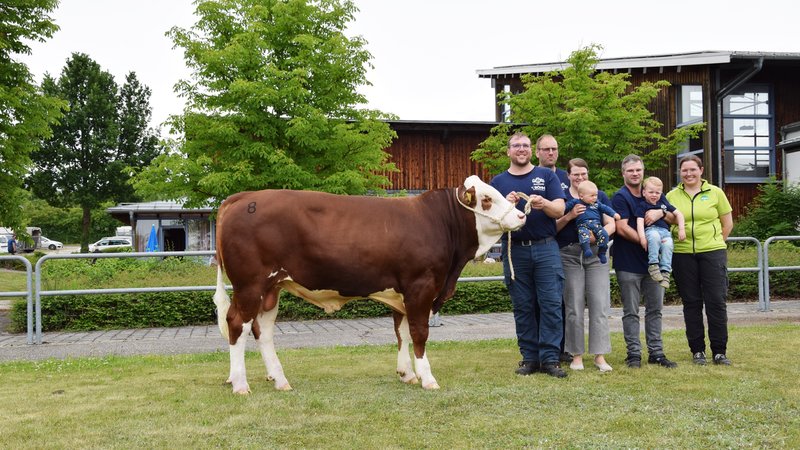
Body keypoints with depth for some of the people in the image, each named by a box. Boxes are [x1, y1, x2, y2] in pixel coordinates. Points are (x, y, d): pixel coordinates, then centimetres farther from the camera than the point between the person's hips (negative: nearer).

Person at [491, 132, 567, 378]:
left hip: (546, 248, -1)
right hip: (514, 250, 1)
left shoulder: (547, 176, 9)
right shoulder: (498, 182, 11)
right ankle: (529, 357, 12)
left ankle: (549, 358, 0)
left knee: (551, 304, -5)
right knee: (523, 307, 5)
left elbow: (559, 210, 0)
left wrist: (544, 204, -20)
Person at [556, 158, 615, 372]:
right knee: (574, 307, 1)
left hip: (596, 255, 1)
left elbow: (611, 224, 5)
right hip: (569, 256, -1)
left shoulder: (600, 196, 12)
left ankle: (600, 356, 3)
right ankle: (576, 355, 10)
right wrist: (569, 216, -15)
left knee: (600, 306, -3)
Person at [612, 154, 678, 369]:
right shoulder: (620, 197, -6)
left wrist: (660, 212, -12)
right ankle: (634, 353, 7)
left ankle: (656, 352, 16)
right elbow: (622, 228, -16)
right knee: (631, 312, 1)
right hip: (629, 264, -6)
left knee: (655, 309, 9)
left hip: (653, 261, 6)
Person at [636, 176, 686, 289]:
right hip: (651, 230, -3)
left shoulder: (663, 203, 22)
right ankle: (653, 264, -35)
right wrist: (642, 236, -20)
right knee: (654, 236, -40)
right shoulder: (643, 206, 8)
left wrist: (681, 229, 10)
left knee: (668, 244, -31)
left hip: (665, 231, 4)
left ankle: (665, 271, -29)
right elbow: (640, 221, -5)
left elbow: (678, 214, 25)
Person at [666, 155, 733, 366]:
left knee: (716, 301, -3)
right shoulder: (672, 196, 6)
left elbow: (727, 224, 9)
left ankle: (719, 351, 6)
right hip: (683, 254, 1)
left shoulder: (715, 193, 5)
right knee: (691, 303, 6)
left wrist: (714, 243, 4)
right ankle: (697, 350, 15)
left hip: (713, 252, -1)